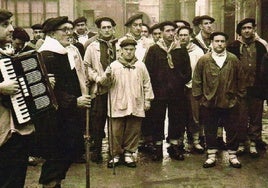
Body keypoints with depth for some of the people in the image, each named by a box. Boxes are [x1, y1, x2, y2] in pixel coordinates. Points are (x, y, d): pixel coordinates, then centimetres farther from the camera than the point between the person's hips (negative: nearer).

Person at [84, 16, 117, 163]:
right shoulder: (93, 47, 8)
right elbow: (86, 66, 5)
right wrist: (98, 78, -7)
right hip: (99, 88, -1)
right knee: (98, 119, 1)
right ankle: (97, 150, 13)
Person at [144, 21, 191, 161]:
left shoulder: (181, 50, 8)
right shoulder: (154, 50, 2)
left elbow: (188, 72, 10)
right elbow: (148, 70, -1)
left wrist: (180, 83, 1)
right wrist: (155, 86, -5)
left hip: (177, 93, 2)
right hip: (158, 92, -2)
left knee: (177, 119, 7)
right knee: (157, 119, 3)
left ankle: (175, 146, 20)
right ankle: (157, 147, 15)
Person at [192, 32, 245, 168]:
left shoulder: (233, 60, 2)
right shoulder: (203, 60, -1)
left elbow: (240, 80, 7)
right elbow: (196, 80, 1)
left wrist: (239, 96, 5)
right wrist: (199, 96, -1)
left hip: (230, 103, 1)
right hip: (209, 103, 0)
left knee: (232, 130, 9)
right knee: (210, 131, 9)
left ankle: (232, 155, 23)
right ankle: (211, 156, 22)